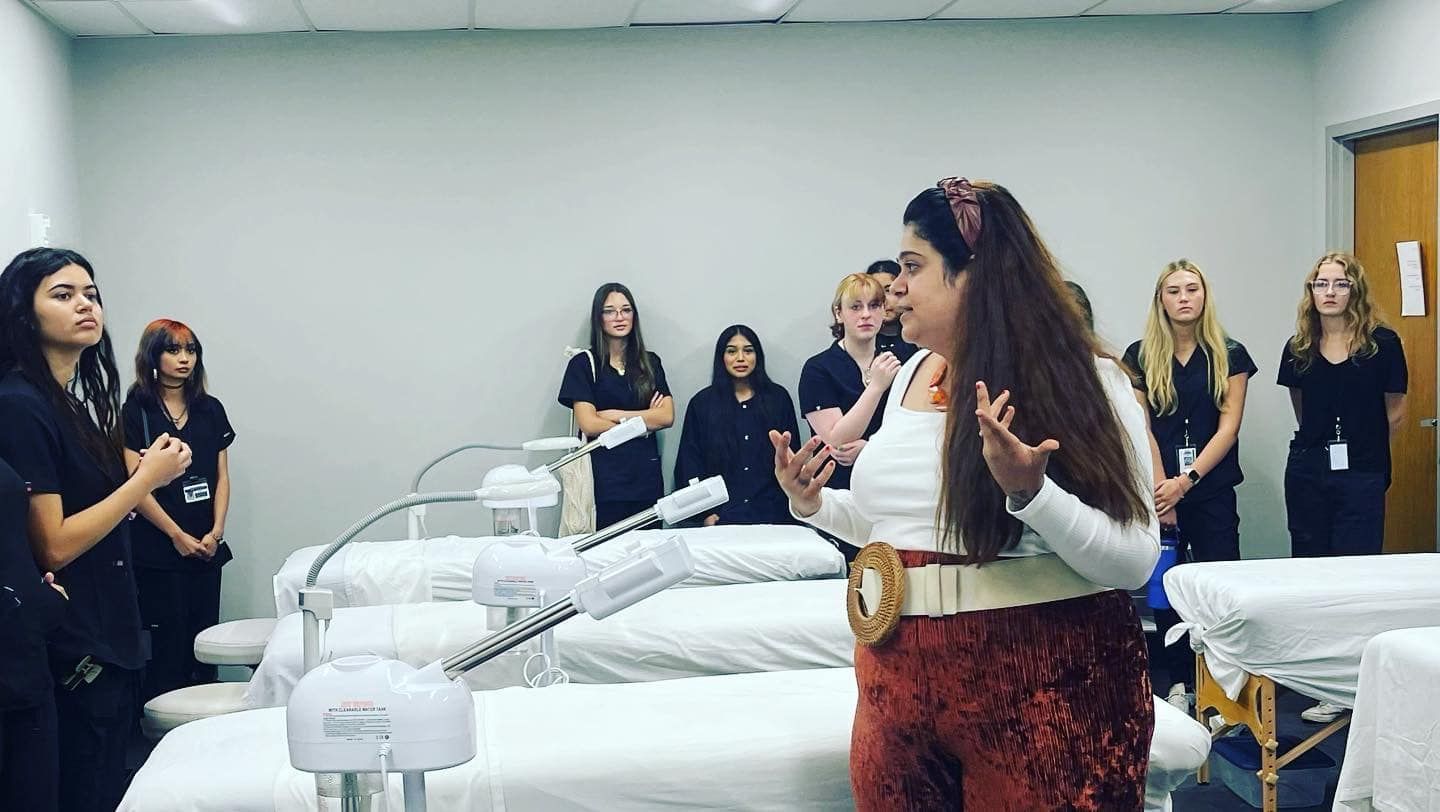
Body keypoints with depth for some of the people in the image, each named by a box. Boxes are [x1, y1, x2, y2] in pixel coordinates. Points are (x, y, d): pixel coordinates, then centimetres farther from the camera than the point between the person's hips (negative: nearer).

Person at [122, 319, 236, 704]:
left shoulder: (210, 409, 11)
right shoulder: (136, 411, -2)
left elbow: (222, 477, 10)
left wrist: (216, 531, -3)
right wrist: (177, 535, -11)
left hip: (206, 546, 4)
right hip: (157, 546, -4)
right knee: (166, 644, -4)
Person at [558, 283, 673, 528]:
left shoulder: (650, 362, 12)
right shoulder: (584, 364, 1)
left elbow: (667, 417, 1)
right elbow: (589, 424, -8)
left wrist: (616, 415, -8)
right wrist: (644, 420, -2)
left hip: (646, 474, 3)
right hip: (604, 478, -3)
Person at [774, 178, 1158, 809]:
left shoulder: (1083, 380, -10)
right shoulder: (913, 373, 9)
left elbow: (1134, 561, -15)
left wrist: (1028, 491, -28)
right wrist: (815, 505, 5)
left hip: (1045, 686, -6)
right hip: (897, 679, 6)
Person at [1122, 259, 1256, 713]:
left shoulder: (1229, 355, 3)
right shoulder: (1139, 357, 3)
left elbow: (1228, 426, -3)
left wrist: (1186, 480, -12)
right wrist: (1160, 491, -9)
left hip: (1212, 490, 0)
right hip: (1158, 492, 1)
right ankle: (1178, 684, 13)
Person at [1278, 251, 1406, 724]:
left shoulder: (1382, 344, -5)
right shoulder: (1299, 349, 5)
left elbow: (1396, 412, 4)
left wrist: (1360, 446, 9)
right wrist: (1323, 442, 12)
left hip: (1362, 478, -3)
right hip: (1308, 475, 4)